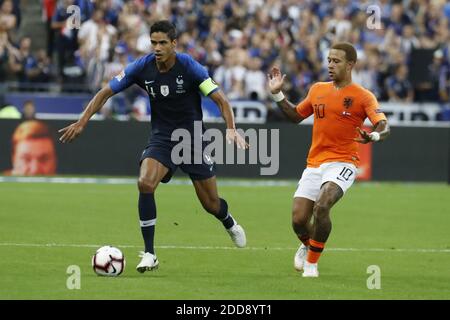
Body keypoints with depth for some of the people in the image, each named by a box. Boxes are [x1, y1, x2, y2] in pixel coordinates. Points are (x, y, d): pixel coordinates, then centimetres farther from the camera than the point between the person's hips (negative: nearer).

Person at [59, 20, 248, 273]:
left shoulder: (189, 67, -18)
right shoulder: (142, 67, -11)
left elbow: (221, 100, -18)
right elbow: (106, 92, -2)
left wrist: (231, 129, -34)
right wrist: (81, 123, -9)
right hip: (162, 137, 1)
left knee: (211, 203, 4)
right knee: (145, 183, -26)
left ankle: (229, 223, 44)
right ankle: (149, 254, -16)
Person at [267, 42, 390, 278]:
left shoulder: (362, 96, -4)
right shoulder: (317, 90, 13)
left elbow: (383, 127, -16)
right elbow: (296, 115, 28)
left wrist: (373, 136, -38)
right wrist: (277, 94, 16)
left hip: (342, 163, -5)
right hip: (314, 165, 5)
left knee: (321, 207, -29)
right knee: (298, 220, -3)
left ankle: (312, 262, -8)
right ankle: (308, 245, 35)